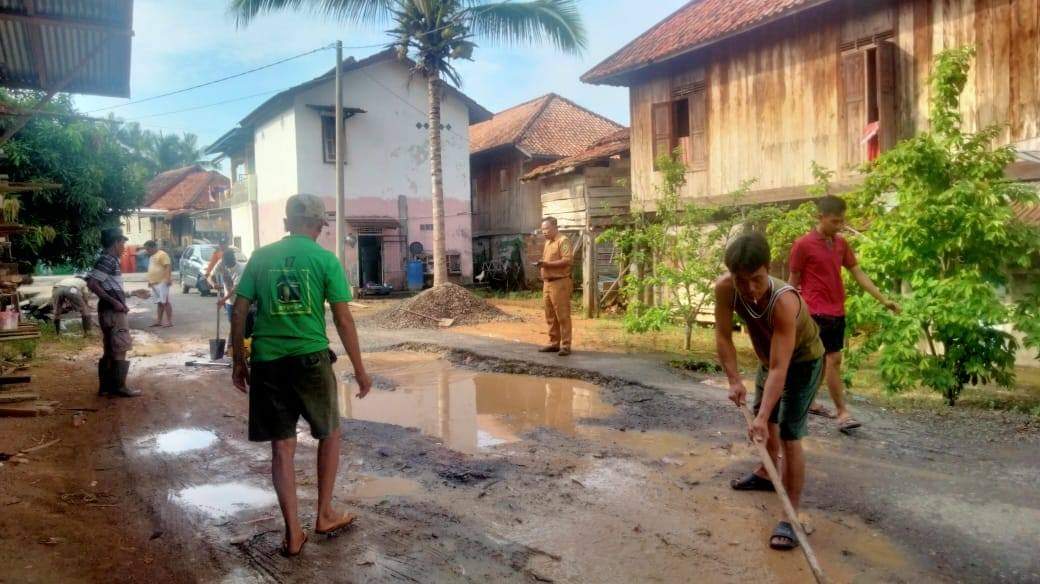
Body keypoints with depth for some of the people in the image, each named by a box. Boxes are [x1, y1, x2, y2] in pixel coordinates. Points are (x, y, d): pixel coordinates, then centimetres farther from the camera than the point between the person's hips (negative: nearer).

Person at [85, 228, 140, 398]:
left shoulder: (110, 260, 15)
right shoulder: (107, 260, -14)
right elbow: (92, 283, -24)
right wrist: (113, 302, -22)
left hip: (111, 311, 10)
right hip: (113, 312, -10)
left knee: (109, 351, 13)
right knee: (120, 350, -5)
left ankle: (106, 386, 18)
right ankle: (119, 387, -1)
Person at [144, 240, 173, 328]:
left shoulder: (162, 254, -10)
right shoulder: (151, 256, 20)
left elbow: (168, 266, -18)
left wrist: (168, 279, -25)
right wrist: (150, 281, 23)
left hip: (162, 282, -9)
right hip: (154, 283, 9)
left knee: (165, 302, -9)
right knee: (159, 302, 10)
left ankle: (170, 321, -9)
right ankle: (158, 321, 12)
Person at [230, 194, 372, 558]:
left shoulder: (261, 257, 7)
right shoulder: (325, 259, -2)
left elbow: (239, 313, 5)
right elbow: (343, 320, -5)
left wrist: (238, 361, 15)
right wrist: (360, 370, 2)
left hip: (267, 362, 3)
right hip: (311, 358, -2)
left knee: (282, 447, 10)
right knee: (330, 434, 19)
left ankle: (293, 532, 15)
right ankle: (324, 515, 26)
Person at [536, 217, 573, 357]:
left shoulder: (563, 241, -8)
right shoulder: (548, 243, 20)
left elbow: (568, 260, -19)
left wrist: (548, 264, -22)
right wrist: (542, 264, 7)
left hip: (559, 283, -9)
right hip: (547, 283, 9)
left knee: (562, 316, -6)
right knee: (550, 316, 10)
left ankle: (565, 345, -3)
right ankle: (554, 343, 17)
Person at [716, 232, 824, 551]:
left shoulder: (784, 302, -42)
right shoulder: (725, 289, -28)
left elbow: (779, 368, -43)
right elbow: (723, 336, -18)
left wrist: (761, 417, -46)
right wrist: (734, 380, -26)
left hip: (802, 362, -6)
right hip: (768, 356, 7)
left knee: (789, 437, -14)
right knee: (766, 420, 25)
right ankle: (766, 473, 50)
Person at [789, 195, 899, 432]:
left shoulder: (841, 243, 9)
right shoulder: (803, 245, -10)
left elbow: (858, 274, 10)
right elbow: (794, 281, -4)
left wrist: (883, 300, 4)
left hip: (837, 312, 7)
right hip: (818, 313, -7)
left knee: (823, 359, 14)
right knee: (833, 360, -9)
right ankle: (842, 413, -5)